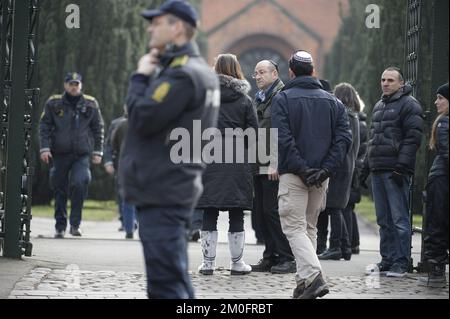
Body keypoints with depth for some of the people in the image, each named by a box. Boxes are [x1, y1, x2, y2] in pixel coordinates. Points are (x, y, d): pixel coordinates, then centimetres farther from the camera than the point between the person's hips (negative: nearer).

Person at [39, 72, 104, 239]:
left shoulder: (90, 104, 6)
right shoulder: (53, 103, 4)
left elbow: (98, 128, 12)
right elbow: (44, 126, 5)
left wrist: (98, 151, 7)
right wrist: (44, 148, -5)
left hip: (82, 155, -1)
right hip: (60, 154, 1)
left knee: (80, 183, -22)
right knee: (60, 190, 6)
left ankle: (75, 223, -11)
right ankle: (60, 226, 17)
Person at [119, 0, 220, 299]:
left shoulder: (182, 75, -17)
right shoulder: (199, 70, 17)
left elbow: (143, 119, -20)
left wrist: (140, 78, -5)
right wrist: (148, 77, 7)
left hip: (162, 193, -10)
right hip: (172, 189, 10)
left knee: (164, 283, -10)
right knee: (176, 279, 15)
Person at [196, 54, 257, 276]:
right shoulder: (244, 100, 2)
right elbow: (254, 133, -1)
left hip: (209, 160, 0)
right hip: (238, 162, 0)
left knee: (209, 213, 4)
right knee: (236, 215, 5)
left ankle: (208, 262, 5)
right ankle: (237, 262, 8)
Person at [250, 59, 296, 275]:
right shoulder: (259, 98, 21)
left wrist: (275, 163, -21)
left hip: (274, 167, -9)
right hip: (259, 166, 9)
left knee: (272, 211, -9)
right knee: (261, 213, 9)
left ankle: (287, 258, -3)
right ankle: (271, 257, 15)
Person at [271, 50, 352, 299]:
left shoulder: (283, 99, -3)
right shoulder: (332, 101, 11)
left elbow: (282, 139, -15)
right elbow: (344, 137, 0)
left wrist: (301, 168, -13)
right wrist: (325, 169, -6)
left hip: (293, 175, -5)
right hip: (321, 177, 5)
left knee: (294, 227, -5)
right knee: (310, 227, 16)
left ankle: (313, 276, -24)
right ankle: (304, 282, 17)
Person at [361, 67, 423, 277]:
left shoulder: (409, 105, -5)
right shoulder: (379, 106, 22)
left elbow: (413, 138, -13)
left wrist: (401, 165, -19)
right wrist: (367, 165, 22)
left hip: (396, 171, -8)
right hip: (378, 170, 8)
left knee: (399, 218, -7)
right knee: (384, 219, 10)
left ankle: (401, 262, -5)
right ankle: (387, 259, 15)